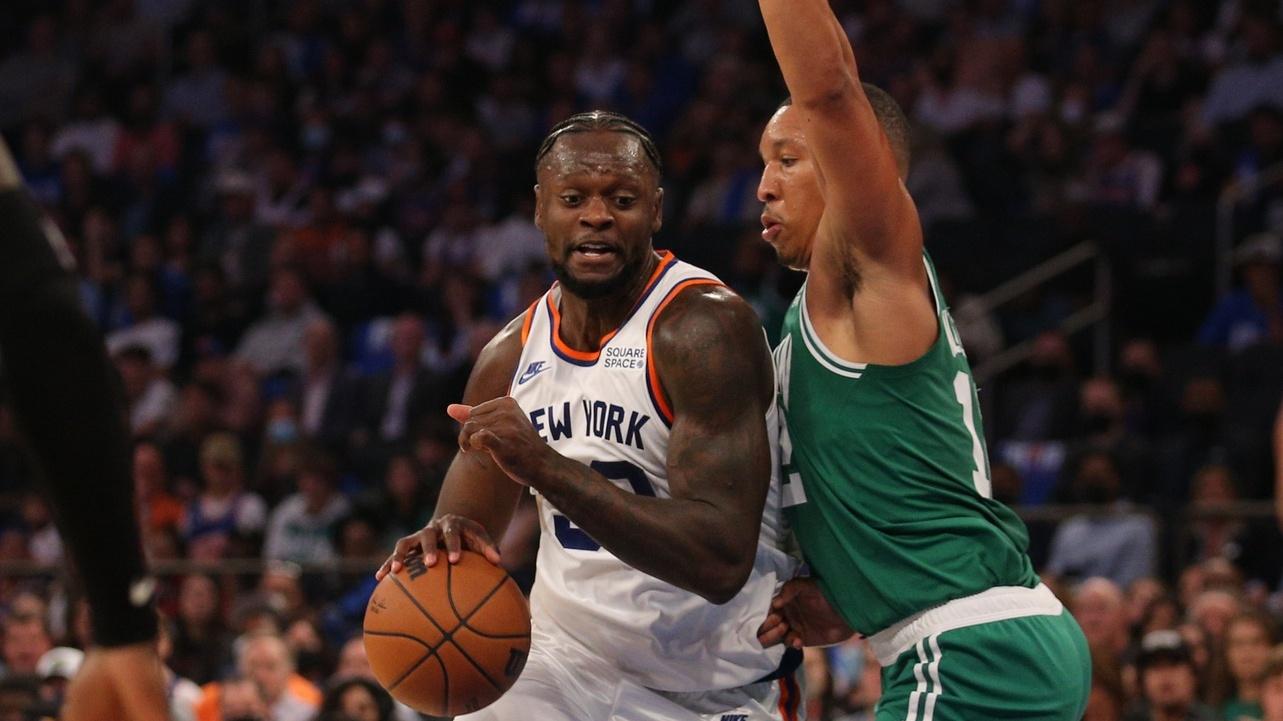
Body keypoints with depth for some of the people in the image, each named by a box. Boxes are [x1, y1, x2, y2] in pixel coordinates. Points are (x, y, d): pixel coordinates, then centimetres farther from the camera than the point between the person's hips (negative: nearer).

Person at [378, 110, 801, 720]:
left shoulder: (704, 325, -19)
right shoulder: (512, 354, 1)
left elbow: (721, 559, -29)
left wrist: (546, 468, -36)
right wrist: (444, 540, -16)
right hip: (567, 664, 5)